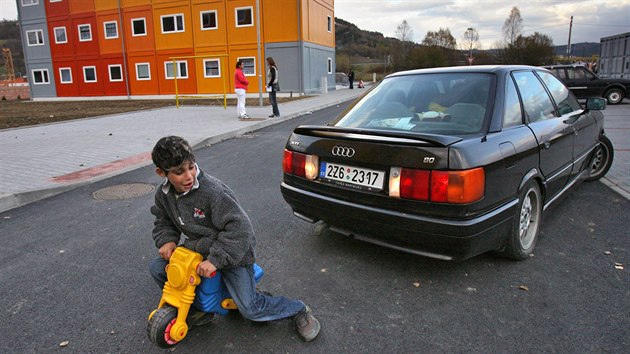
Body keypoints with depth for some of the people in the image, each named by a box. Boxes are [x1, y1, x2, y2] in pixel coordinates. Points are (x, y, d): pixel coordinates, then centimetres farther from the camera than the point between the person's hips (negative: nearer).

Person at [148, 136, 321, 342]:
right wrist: (167, 240, -9)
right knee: (157, 268, -1)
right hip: (199, 248, 7)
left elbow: (239, 228, -30)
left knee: (250, 308, -14)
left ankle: (299, 310, 10)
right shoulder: (163, 195, -6)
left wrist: (215, 259, -33)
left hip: (232, 253, -7)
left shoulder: (212, 191, -28)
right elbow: (164, 223, 13)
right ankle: (198, 308, 16)